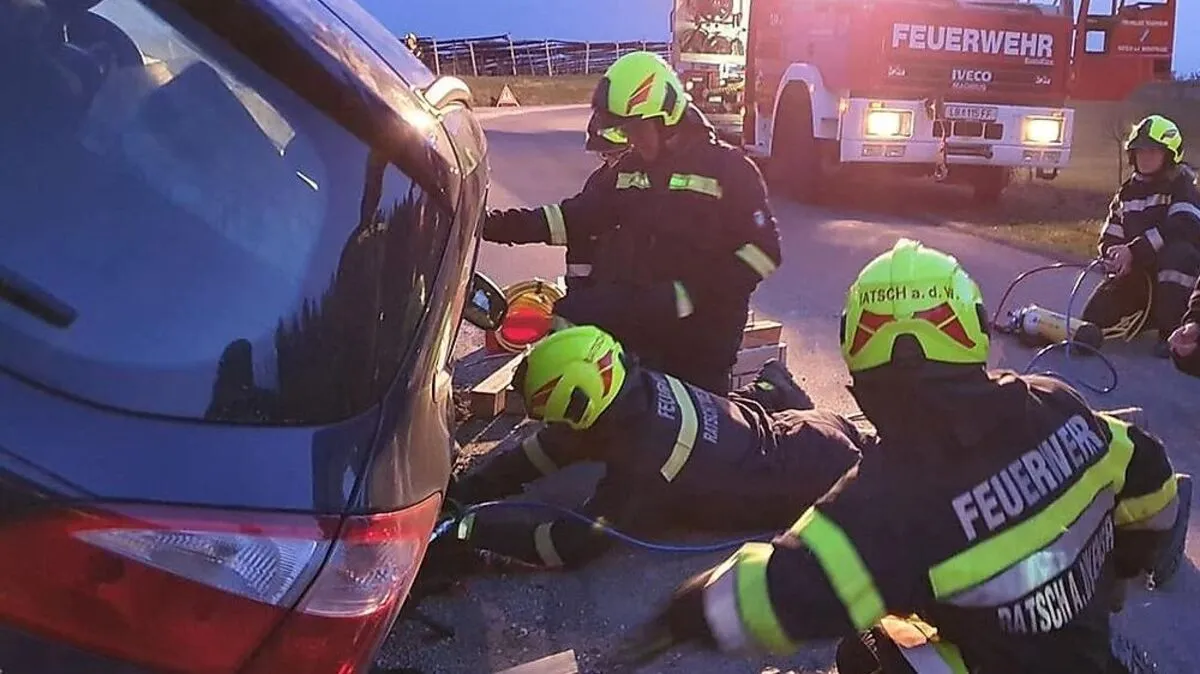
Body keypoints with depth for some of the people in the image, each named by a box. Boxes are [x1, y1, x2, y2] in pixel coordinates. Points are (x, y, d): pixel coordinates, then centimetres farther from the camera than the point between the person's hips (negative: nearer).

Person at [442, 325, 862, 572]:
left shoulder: (646, 457, -39)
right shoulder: (639, 391, -13)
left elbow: (576, 545, -36)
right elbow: (549, 450, -4)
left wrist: (474, 531, -32)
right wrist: (465, 491, -12)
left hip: (818, 473, -7)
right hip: (784, 425, 7)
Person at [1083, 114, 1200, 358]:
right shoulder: (1127, 193, 11)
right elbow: (1109, 238, 10)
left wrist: (1133, 250, -34)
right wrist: (1114, 255, -16)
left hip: (1176, 273, -5)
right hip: (1138, 275, 5)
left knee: (1177, 252, -40)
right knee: (1095, 318, -14)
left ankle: (1171, 331, -26)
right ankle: (1150, 314, 17)